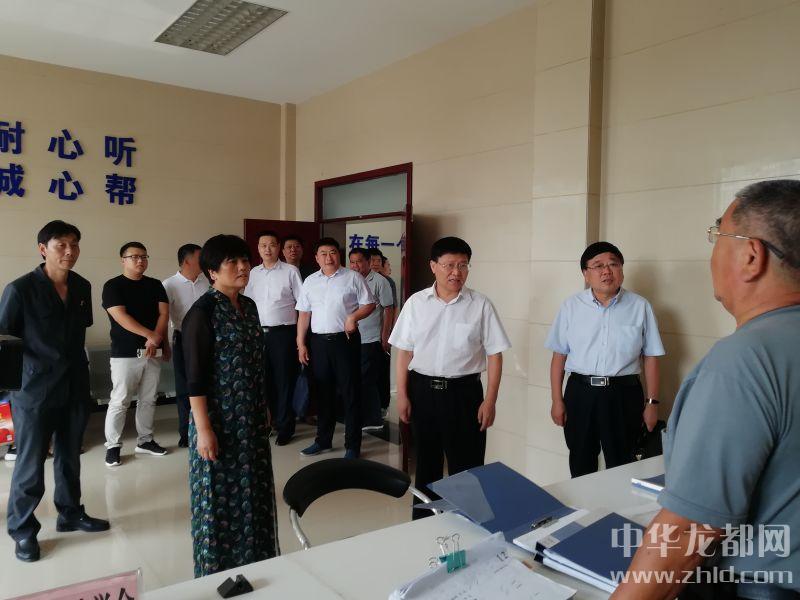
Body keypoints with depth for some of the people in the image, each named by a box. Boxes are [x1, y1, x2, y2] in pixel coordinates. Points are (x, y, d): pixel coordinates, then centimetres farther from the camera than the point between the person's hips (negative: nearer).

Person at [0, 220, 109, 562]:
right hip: (34, 390, -5)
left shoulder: (82, 287, 4)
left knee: (70, 457, 18)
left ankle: (70, 514, 36)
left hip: (75, 387, 5)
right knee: (30, 465, 6)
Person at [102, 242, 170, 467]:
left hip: (153, 352, 5)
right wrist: (150, 335, -21)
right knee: (119, 402, -1)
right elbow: (120, 317, -15)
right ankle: (113, 446, 10)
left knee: (148, 400, 12)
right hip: (125, 354, -5)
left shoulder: (155, 285, 10)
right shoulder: (113, 286, -4)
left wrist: (155, 339, -12)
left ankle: (145, 441, 23)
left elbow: (164, 313, 3)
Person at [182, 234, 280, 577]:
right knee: (220, 496, 6)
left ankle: (252, 562, 34)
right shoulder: (202, 312, -15)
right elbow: (195, 377, -17)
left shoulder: (248, 306, 7)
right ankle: (218, 570, 24)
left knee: (251, 491, 16)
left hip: (251, 419, 7)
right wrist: (203, 429, -19)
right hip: (219, 421, -7)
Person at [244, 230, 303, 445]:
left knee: (284, 379, 2)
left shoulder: (290, 271, -2)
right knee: (265, 378, 10)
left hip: (283, 333, -4)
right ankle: (273, 419, 25)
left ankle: (285, 427, 14)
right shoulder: (253, 274, 10)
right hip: (259, 332, 4)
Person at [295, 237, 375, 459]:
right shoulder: (310, 281, 11)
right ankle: (323, 440, 27)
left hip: (345, 340, -4)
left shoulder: (353, 277, -1)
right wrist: (301, 344, 7)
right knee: (324, 392, 14)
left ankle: (353, 446, 10)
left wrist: (354, 317, -18)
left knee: (351, 393, 1)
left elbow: (369, 304, 0)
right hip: (319, 342, 4)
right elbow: (304, 314, 12)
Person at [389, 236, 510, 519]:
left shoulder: (480, 305, -5)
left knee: (466, 466, 5)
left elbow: (494, 355, -3)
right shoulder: (416, 303, 0)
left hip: (464, 391, -2)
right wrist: (402, 395, 1)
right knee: (426, 463, 16)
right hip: (423, 390, 2)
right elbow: (404, 351, 4)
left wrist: (490, 401, -7)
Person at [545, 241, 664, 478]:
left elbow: (650, 357, 1)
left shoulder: (640, 307, -2)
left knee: (621, 465, 11)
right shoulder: (571, 306, 0)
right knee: (580, 465, 16)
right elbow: (559, 355, 3)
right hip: (580, 392, 1)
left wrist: (652, 402, 0)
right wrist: (557, 400, 2)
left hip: (623, 394, -1)